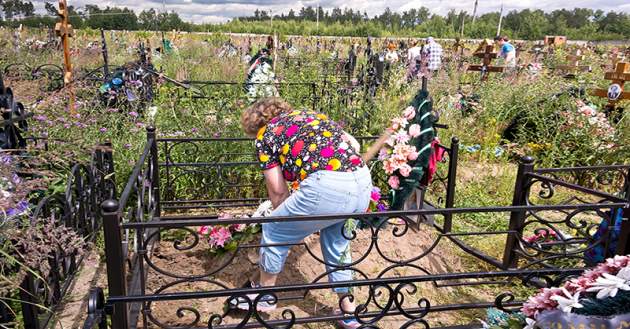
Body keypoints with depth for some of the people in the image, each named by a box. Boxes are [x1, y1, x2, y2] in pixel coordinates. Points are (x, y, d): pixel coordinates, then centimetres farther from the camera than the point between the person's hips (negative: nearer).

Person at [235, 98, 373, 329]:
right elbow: (354, 144, 22)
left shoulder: (265, 134, 15)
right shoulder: (311, 115, 30)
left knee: (274, 231, 19)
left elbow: (278, 190, 15)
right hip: (363, 183, 7)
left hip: (326, 187, -6)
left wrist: (283, 215, 32)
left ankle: (265, 296, 39)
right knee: (337, 243, 31)